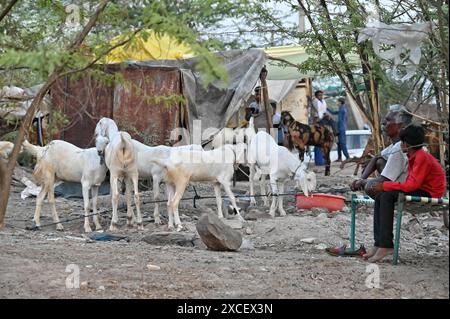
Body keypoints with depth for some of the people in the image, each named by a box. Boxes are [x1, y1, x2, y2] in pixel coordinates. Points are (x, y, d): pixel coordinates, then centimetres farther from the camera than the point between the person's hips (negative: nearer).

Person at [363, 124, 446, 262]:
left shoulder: (422, 157, -18)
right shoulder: (414, 156, 13)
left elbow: (412, 185, -24)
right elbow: (411, 182, 10)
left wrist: (385, 186, -18)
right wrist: (385, 186, -3)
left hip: (429, 194, -10)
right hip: (419, 190, 10)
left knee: (387, 197, -24)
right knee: (380, 197, -1)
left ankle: (386, 246, -24)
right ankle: (379, 243, -6)